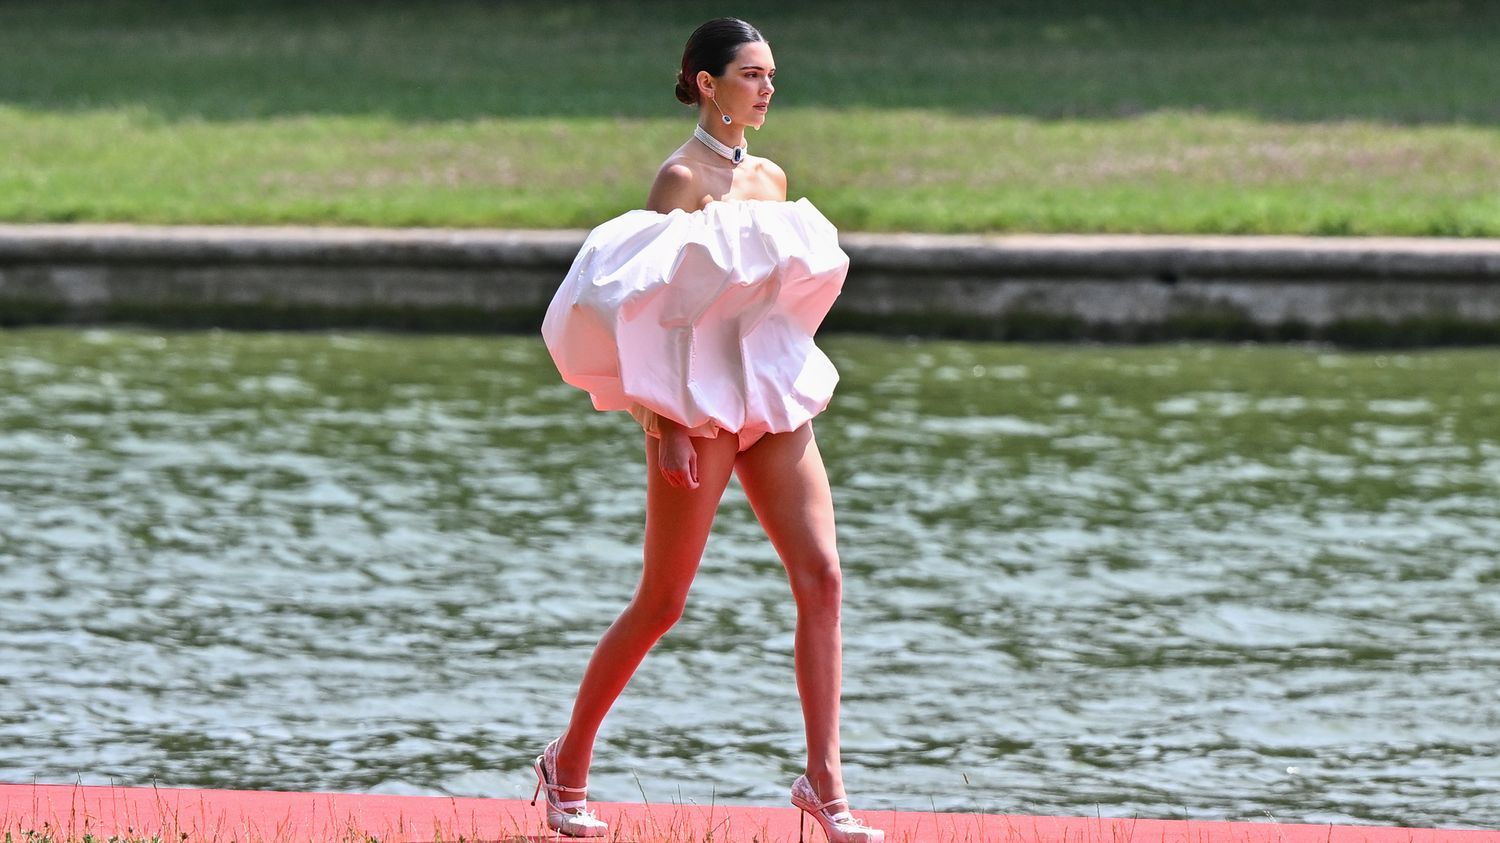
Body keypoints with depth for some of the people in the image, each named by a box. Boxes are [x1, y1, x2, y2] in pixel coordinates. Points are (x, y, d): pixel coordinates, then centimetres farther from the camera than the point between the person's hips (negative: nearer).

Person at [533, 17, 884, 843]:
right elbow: (644, 304, -12)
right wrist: (662, 423, -19)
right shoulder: (681, 178, -8)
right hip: (699, 404, -7)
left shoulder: (769, 178, 14)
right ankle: (568, 765, 15)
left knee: (821, 578, -7)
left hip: (773, 401, 7)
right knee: (661, 603, -1)